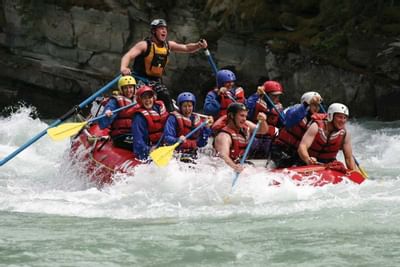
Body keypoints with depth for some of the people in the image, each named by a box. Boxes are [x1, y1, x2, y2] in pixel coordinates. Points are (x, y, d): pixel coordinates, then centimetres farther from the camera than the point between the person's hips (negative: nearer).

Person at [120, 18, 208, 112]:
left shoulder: (168, 45, 4)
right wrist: (123, 68, -45)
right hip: (141, 79, -6)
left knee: (167, 100, -5)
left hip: (156, 81, 6)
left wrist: (198, 45, -16)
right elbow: (128, 56, -24)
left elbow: (186, 48, 6)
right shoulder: (145, 45, -14)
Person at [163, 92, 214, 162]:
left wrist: (207, 128, 6)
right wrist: (178, 140, -26)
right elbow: (167, 138, -7)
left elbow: (201, 144, 15)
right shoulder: (173, 118, 3)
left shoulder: (198, 120, 17)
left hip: (193, 154, 4)